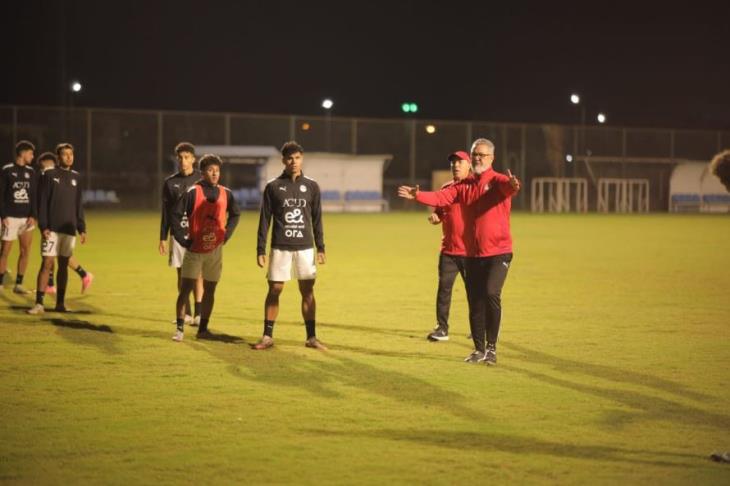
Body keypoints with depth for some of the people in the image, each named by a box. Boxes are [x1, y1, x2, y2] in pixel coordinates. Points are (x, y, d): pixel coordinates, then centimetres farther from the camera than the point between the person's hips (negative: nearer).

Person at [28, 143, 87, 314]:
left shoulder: (76, 177, 12)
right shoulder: (49, 175, -1)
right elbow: (42, 202, -4)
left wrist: (82, 228, 8)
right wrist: (43, 226, -13)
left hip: (69, 229, 4)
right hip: (52, 229, -4)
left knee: (64, 265, 6)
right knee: (47, 264, -9)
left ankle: (60, 303, 13)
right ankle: (39, 303, -9)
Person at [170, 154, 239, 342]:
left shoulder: (225, 194, 2)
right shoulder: (193, 192, -10)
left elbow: (235, 215, 19)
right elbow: (176, 215, -9)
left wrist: (227, 234, 8)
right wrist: (182, 239, -10)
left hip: (215, 250, 3)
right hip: (194, 249, -3)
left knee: (209, 290, 7)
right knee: (186, 288, -6)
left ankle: (203, 329, 15)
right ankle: (180, 328, -1)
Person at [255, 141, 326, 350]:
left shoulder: (311, 186, 6)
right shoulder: (273, 187, 0)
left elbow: (317, 219, 10)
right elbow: (265, 219, 1)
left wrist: (321, 247, 6)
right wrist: (260, 249, -3)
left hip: (305, 247, 1)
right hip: (280, 247, -1)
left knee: (307, 291, 2)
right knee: (274, 290, 1)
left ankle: (311, 337, 8)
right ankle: (268, 336, 9)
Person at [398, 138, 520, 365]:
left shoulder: (498, 180, -5)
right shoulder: (464, 186, 10)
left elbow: (507, 186, -29)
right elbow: (440, 197, -2)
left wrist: (513, 186, -54)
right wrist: (418, 195, -21)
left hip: (498, 252, -5)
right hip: (472, 254, 6)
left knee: (491, 294, -21)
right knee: (474, 302, 8)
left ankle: (492, 346, -9)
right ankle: (479, 349, 21)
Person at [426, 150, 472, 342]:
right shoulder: (446, 188, 11)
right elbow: (439, 214, 19)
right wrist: (435, 218, -2)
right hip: (448, 249, 4)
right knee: (443, 288, 0)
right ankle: (442, 328, 5)